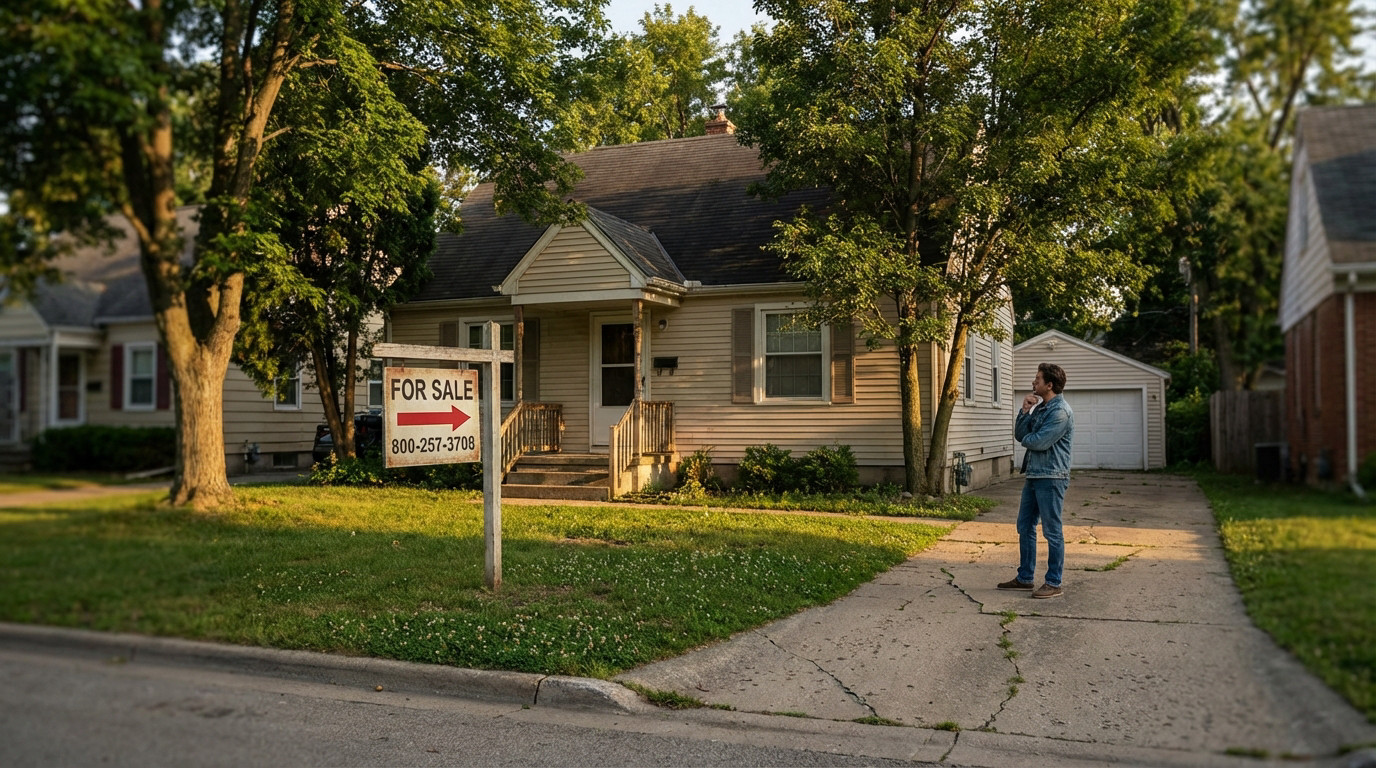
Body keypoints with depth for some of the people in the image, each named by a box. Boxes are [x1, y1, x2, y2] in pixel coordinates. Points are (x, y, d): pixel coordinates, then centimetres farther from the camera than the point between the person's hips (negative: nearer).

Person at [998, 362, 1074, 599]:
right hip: (1033, 475, 10)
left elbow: (1039, 442, -21)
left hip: (1051, 478, -10)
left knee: (1052, 532, -2)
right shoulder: (1039, 407, 14)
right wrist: (1025, 411, -4)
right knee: (1025, 527, 14)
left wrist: (1026, 438, 0)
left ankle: (1054, 583, 6)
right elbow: (1020, 434, 9)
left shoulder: (1060, 411, -15)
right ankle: (1025, 577, 24)